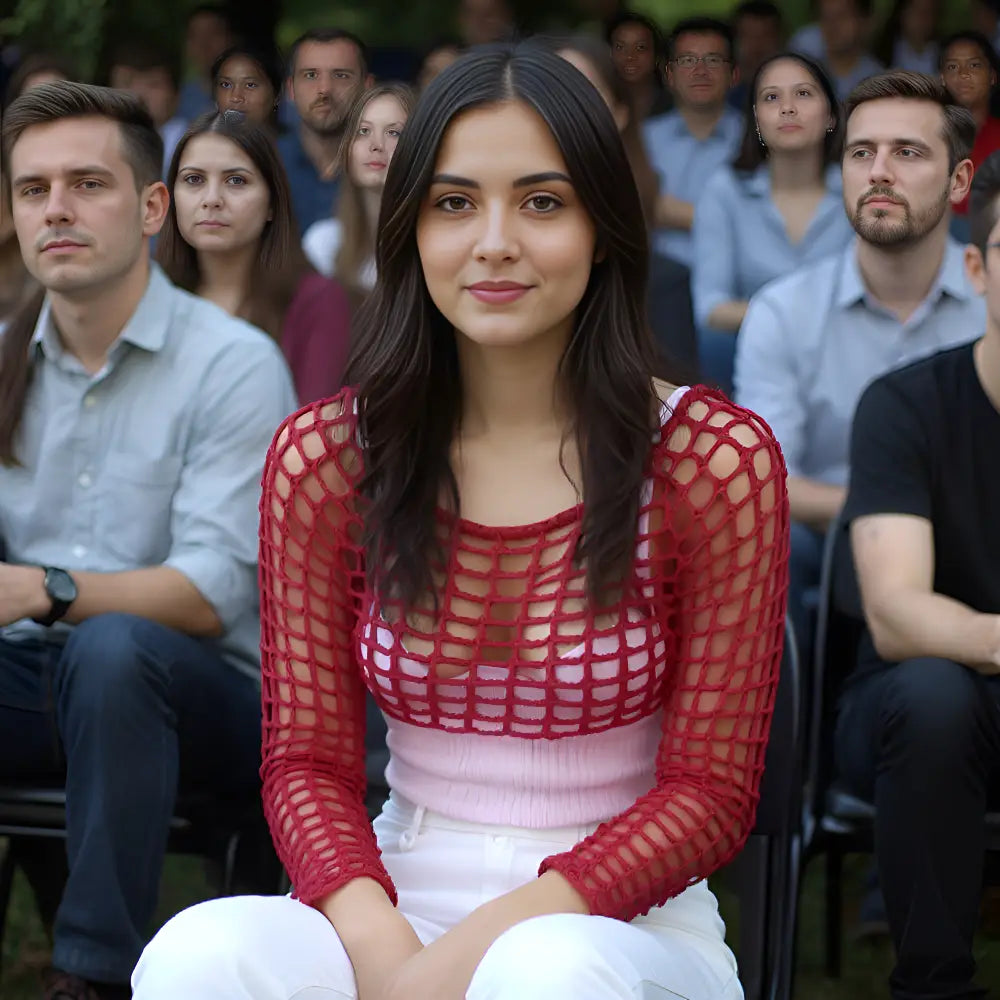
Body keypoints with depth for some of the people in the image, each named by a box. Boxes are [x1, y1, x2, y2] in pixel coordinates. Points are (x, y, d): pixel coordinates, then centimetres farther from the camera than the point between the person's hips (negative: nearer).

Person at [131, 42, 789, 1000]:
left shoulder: (717, 460, -4)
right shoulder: (321, 459, 3)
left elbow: (709, 790, -4)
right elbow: (307, 760, 3)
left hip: (624, 921, -2)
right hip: (395, 904, 2)